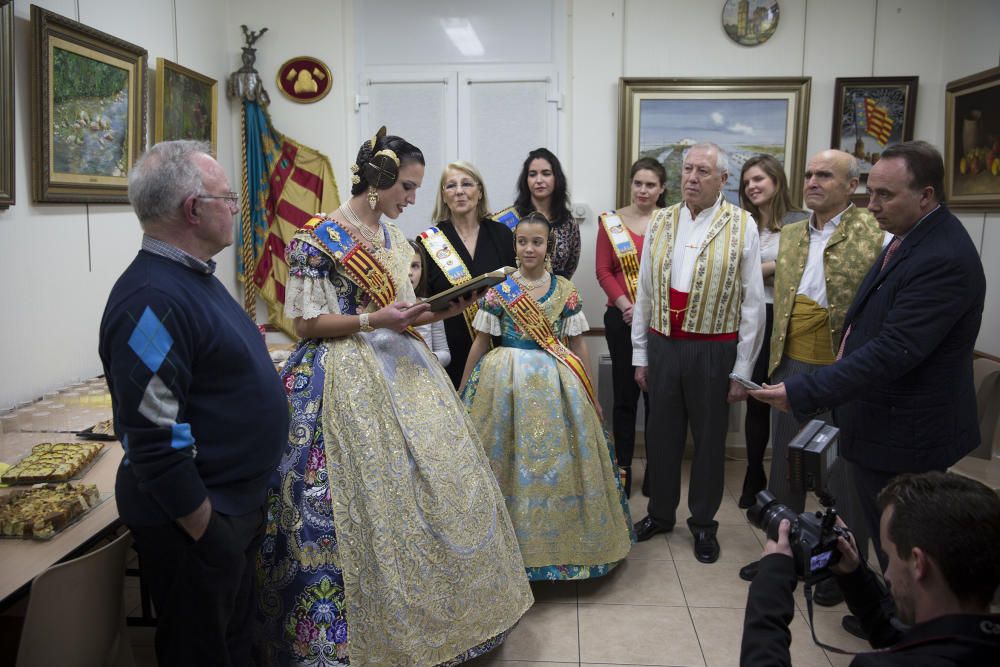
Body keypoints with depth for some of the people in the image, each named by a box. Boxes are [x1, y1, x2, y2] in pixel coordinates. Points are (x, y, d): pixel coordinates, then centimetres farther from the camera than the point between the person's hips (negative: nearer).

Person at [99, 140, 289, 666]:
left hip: (235, 502, 9)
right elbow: (154, 439, -28)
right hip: (193, 520, -9)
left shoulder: (193, 276, 8)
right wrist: (207, 532, -21)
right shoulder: (152, 298, -25)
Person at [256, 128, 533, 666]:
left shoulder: (393, 236, 13)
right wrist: (374, 320, -19)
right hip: (349, 380, -7)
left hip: (400, 371, 8)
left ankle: (442, 608, 25)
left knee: (434, 484, 8)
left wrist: (441, 310, 1)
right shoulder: (319, 238, -9)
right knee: (369, 500, -4)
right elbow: (305, 324, -10)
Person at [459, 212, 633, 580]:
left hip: (555, 382, 1)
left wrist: (591, 396, 8)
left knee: (555, 461, 6)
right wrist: (462, 391, 8)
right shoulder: (498, 290, -1)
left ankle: (558, 537, 24)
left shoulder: (565, 291, 2)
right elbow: (480, 342, 5)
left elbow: (578, 345, 7)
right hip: (506, 380, -1)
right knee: (510, 461, 4)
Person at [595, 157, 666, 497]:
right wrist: (626, 304, -11)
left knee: (656, 393, 7)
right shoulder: (611, 221, 5)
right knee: (625, 395, 7)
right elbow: (603, 271, 1)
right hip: (622, 318, 1)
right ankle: (623, 469, 18)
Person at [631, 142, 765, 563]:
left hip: (713, 350, -3)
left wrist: (742, 370, -7)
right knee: (662, 434, 14)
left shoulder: (742, 226, -6)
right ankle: (660, 513, 33)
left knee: (709, 439, 11)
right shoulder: (661, 222, 4)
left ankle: (703, 524, 29)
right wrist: (640, 355, 7)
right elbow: (644, 292, 7)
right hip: (662, 344, 3)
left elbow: (752, 304, -6)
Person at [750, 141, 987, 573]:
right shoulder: (909, 239, 8)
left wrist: (803, 392, -29)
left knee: (895, 549, 3)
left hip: (902, 438, -9)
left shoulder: (944, 259, -23)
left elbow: (893, 352, -29)